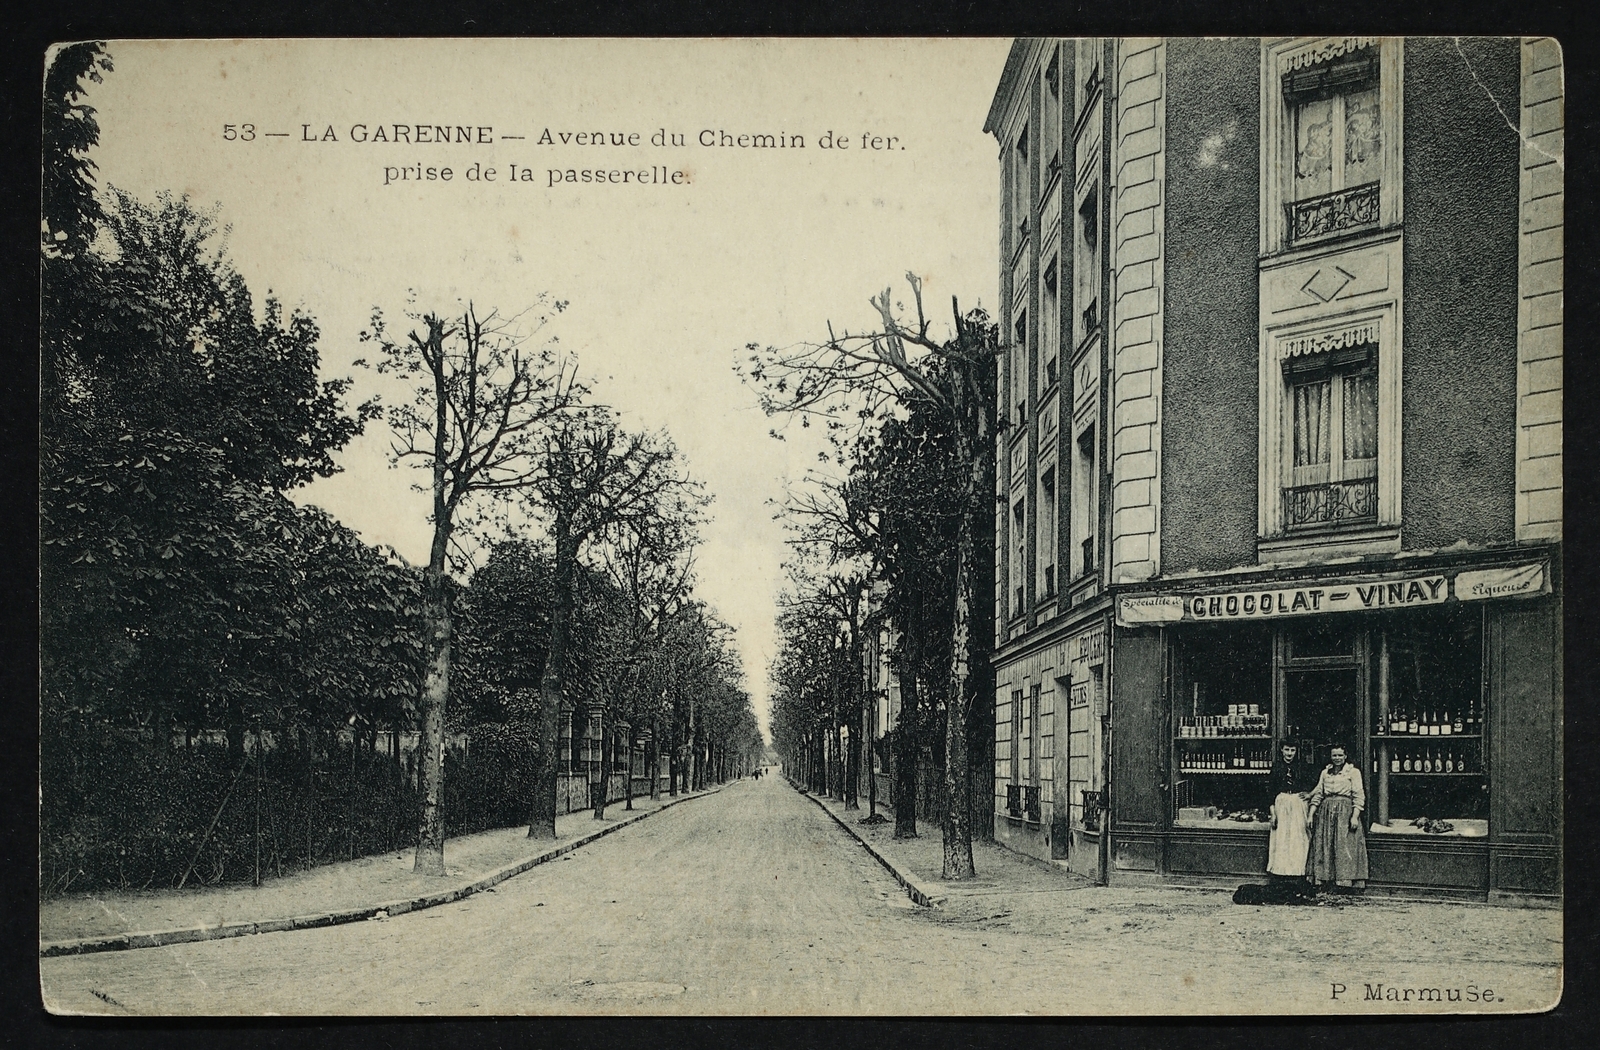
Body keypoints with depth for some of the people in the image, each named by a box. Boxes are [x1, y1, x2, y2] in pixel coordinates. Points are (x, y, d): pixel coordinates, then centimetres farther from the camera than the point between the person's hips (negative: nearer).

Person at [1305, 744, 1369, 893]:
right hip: (1326, 812, 4)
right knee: (1324, 846, 1)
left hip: (1345, 812, -4)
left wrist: (1355, 816, -14)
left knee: (1345, 846, -8)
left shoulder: (1353, 772, 2)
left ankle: (1345, 882, -8)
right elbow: (1317, 795, 14)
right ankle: (1324, 881, 4)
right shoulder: (1325, 773, 15)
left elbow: (1358, 796, -4)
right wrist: (1310, 815, 6)